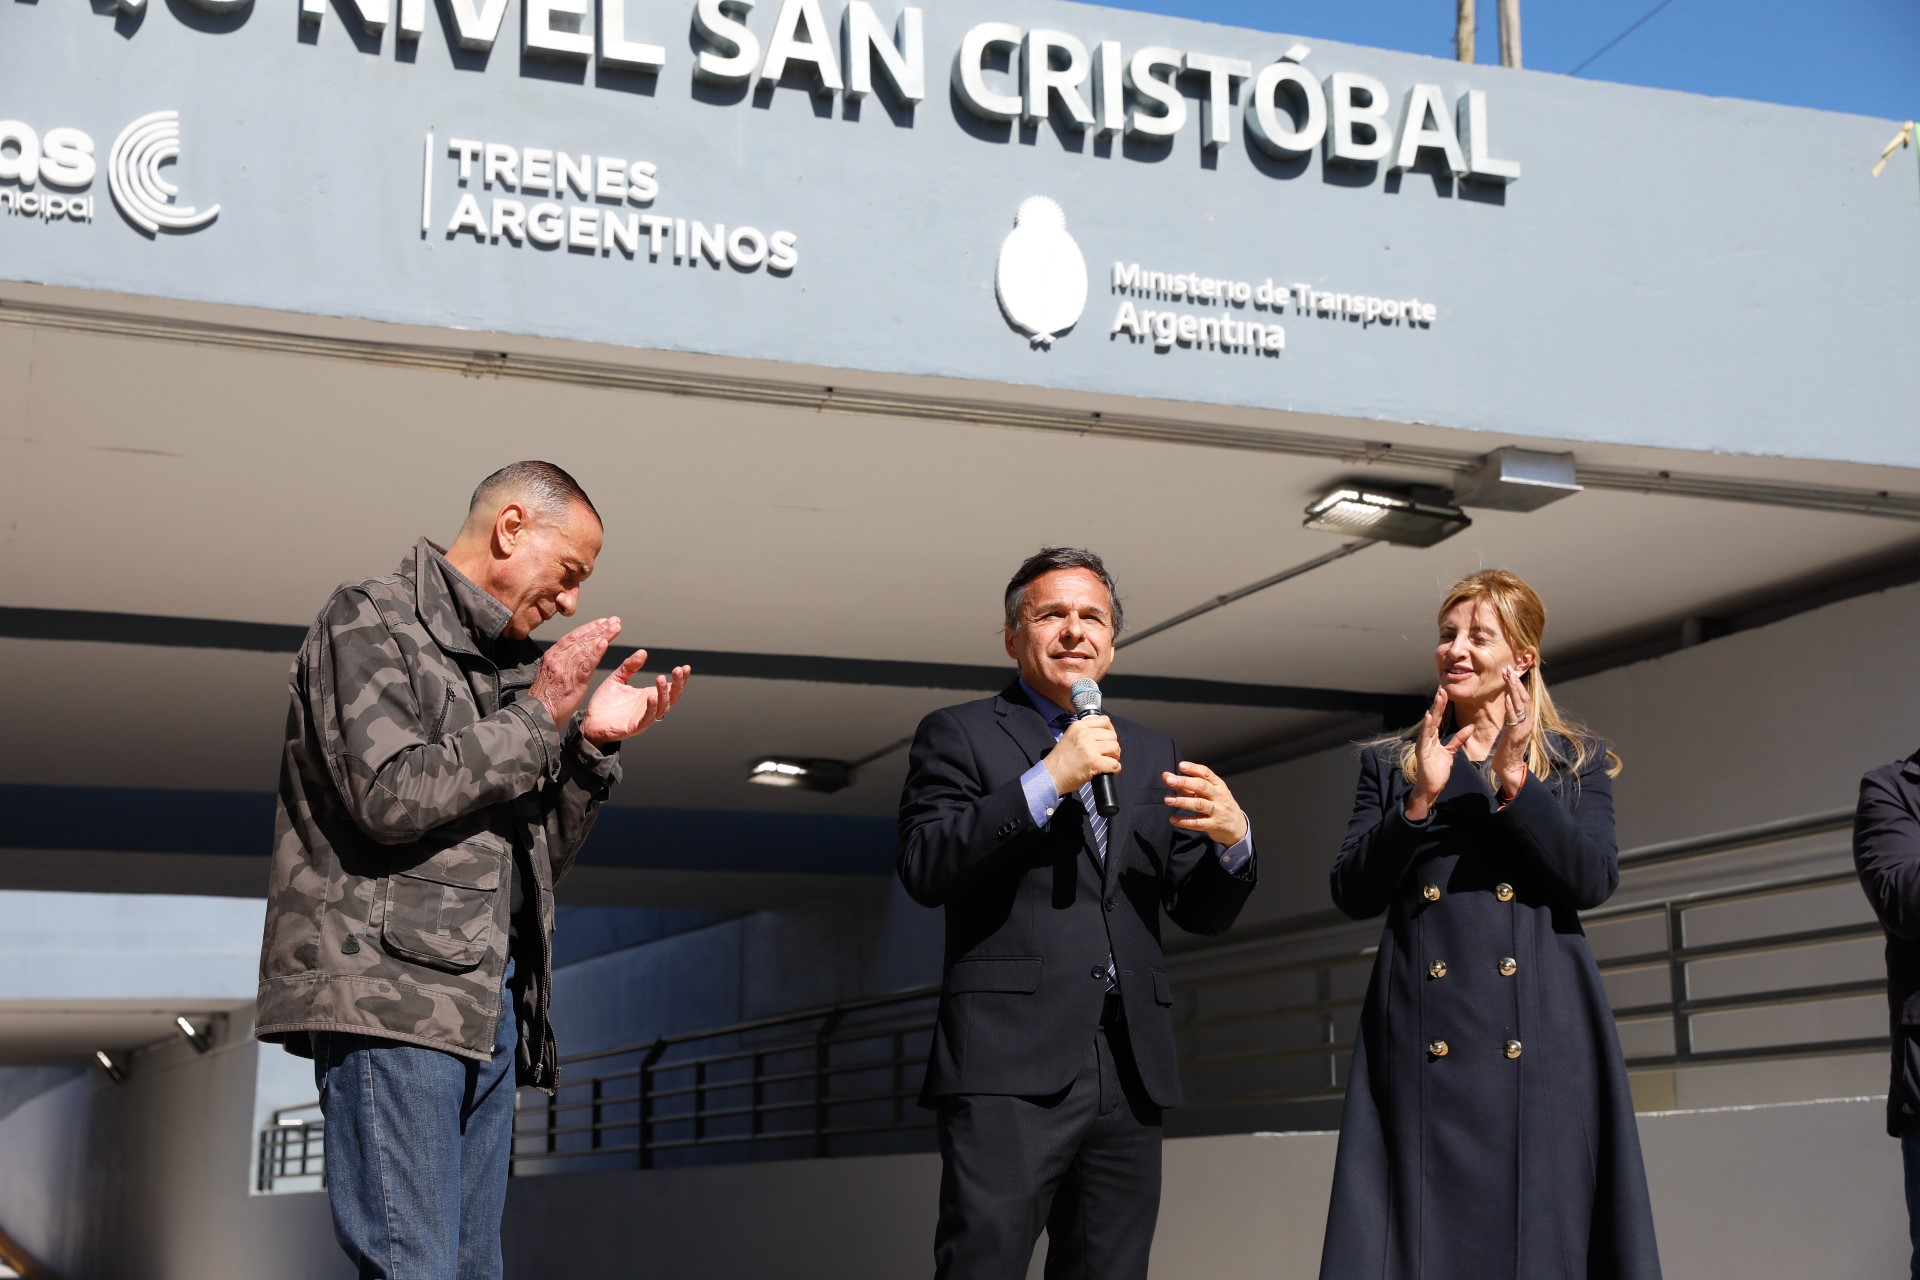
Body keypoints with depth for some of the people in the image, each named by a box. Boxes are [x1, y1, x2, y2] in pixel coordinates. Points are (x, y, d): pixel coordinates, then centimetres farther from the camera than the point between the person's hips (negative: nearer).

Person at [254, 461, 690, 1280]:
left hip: (490, 1004, 8)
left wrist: (592, 745, 7)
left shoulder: (504, 663, 22)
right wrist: (538, 716, -7)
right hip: (391, 992, -8)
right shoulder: (371, 621, 1)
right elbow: (389, 796, -14)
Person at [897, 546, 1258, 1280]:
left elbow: (1203, 913, 17)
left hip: (1130, 1072, 5)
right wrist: (1046, 780, -14)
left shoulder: (1153, 756, 20)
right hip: (1012, 1062, -5)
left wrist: (1232, 839, -5)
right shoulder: (959, 736, 7)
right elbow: (924, 869, -8)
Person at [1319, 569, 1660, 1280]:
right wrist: (1420, 800, -9)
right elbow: (1351, 895, 3)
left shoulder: (1577, 762, 14)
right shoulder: (1390, 763, 15)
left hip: (1541, 1044, 0)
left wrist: (1515, 783, -13)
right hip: (1423, 1042, 1)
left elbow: (1594, 881, -3)